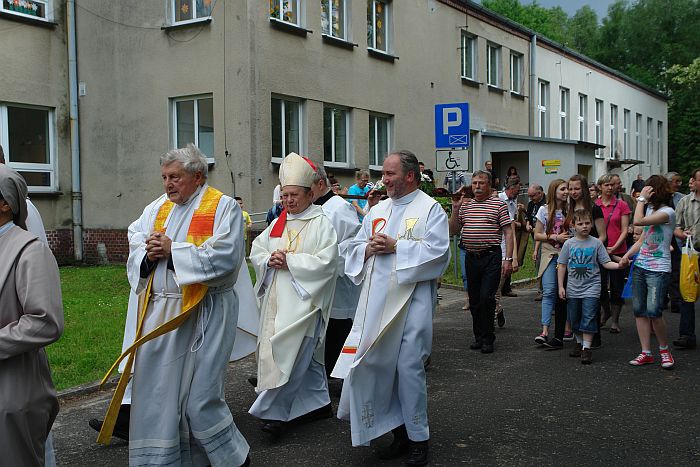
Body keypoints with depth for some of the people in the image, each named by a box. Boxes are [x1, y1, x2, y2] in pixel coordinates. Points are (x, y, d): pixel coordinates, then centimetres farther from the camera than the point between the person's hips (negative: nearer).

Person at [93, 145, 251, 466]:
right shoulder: (158, 207, 14)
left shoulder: (223, 207, -4)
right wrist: (148, 254, -10)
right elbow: (135, 243, 13)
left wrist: (172, 251, -13)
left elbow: (224, 257, -17)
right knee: (156, 391, 9)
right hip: (157, 313, 6)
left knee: (199, 397, -3)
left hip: (201, 315, -6)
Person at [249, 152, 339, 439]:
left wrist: (289, 261, -16)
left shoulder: (321, 223, -5)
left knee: (289, 353, -9)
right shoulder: (278, 224, 15)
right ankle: (318, 403, 25)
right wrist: (270, 260, -9)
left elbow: (327, 261, -15)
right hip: (277, 298, 7)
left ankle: (274, 411, -2)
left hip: (303, 300, -7)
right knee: (306, 355, 14)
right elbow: (256, 250, 13)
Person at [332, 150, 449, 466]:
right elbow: (354, 248, 17)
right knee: (377, 365, 6)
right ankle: (400, 432, 20)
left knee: (408, 366, -4)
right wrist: (369, 248, -5)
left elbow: (437, 251, -14)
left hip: (411, 301, -6)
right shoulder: (377, 210, 16)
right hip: (377, 301, 6)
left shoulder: (430, 209, -2)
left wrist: (395, 246, -14)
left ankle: (418, 438, 12)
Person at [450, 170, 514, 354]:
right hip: (471, 257, 5)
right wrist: (455, 209, -1)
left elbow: (508, 232, -3)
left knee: (487, 297, -10)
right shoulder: (465, 205, 13)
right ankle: (478, 336, 23)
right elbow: (453, 231, 12)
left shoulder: (498, 204, -1)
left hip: (491, 256, -5)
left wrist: (508, 259, -11)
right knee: (474, 300, 10)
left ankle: (488, 339, 2)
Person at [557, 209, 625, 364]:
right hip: (573, 288, 3)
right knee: (574, 318, 12)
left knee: (588, 318, -8)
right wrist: (561, 286, 1)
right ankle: (579, 343, 30)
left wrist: (618, 265, -22)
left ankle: (587, 348, -1)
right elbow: (562, 266, 5)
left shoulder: (596, 243, -2)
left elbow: (606, 263, -2)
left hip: (591, 287, -3)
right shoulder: (569, 243, 1)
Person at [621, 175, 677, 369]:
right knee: (639, 310, 5)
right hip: (640, 266, 8)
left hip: (658, 270, -8)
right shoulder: (650, 209, 15)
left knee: (653, 311, -14)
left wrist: (642, 199, -11)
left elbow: (638, 221, -23)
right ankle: (646, 353, 11)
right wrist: (626, 256, 8)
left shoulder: (667, 212, -11)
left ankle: (664, 349, 7)